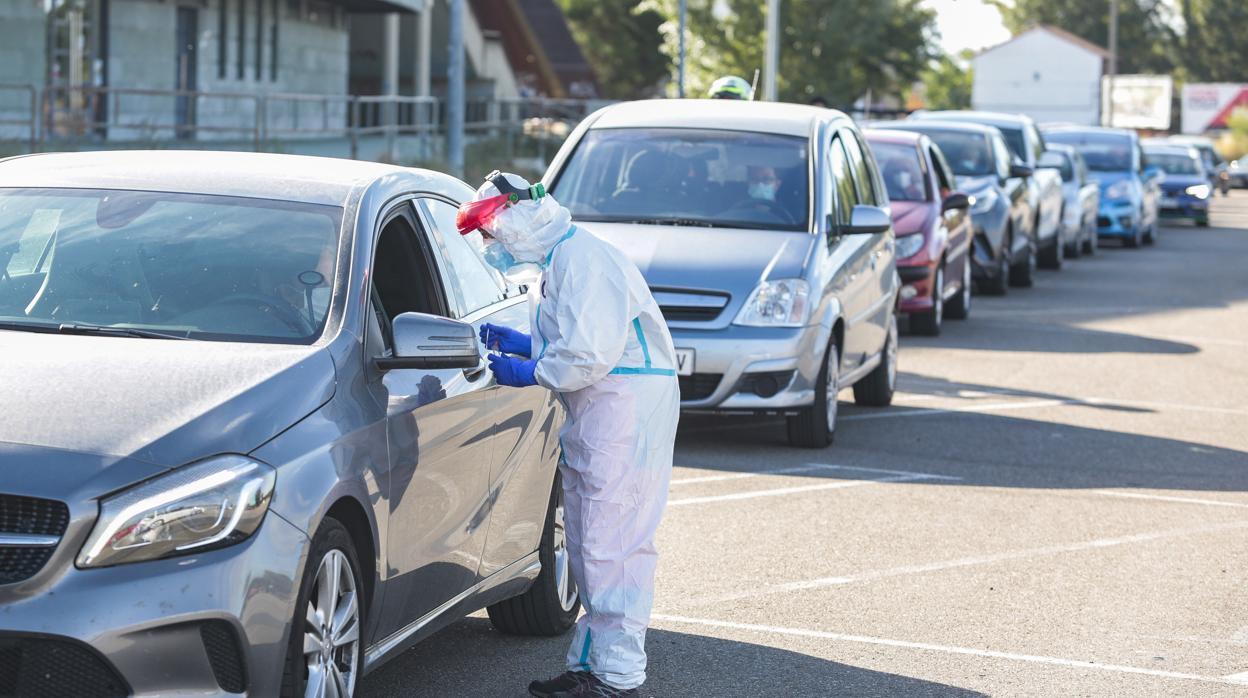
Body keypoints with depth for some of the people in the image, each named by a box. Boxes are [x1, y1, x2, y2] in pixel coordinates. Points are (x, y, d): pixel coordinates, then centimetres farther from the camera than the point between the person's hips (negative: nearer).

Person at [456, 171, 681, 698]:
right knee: (587, 542, 13)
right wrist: (520, 343, 12)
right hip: (596, 416, 11)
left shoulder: (580, 259, -16)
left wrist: (529, 373, -11)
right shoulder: (558, 260, 18)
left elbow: (592, 352, -23)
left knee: (612, 545, -10)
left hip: (628, 407, -11)